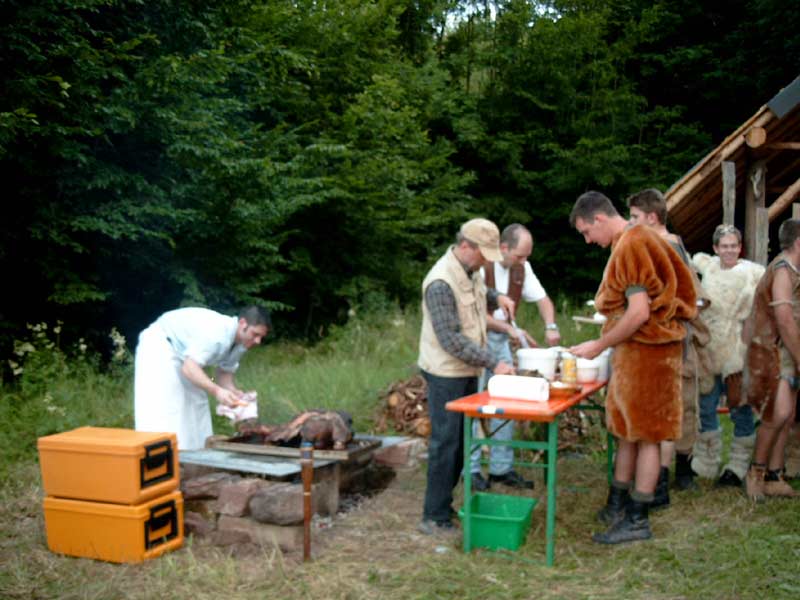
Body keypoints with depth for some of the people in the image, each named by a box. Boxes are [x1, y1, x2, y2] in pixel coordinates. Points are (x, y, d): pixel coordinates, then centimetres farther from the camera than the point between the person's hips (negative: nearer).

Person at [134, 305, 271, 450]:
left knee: (196, 405, 9)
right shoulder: (217, 332, -36)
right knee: (163, 409, -16)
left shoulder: (240, 344, -7)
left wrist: (235, 393, -17)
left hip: (181, 350, 9)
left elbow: (224, 373, 3)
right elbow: (189, 368, -39)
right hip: (160, 346, -9)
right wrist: (216, 391, -50)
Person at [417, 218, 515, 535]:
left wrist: (496, 297, 7)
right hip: (446, 375, -9)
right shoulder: (441, 283, -24)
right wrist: (494, 364, -26)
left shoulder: (470, 270, 5)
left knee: (460, 441, 15)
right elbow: (452, 340, -25)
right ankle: (435, 518, 4)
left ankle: (443, 505, 26)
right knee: (446, 444, -4)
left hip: (467, 372, 9)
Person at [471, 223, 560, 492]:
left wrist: (551, 326, -8)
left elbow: (542, 298, 10)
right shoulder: (482, 267, -20)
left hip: (501, 341, 7)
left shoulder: (522, 268, 2)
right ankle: (471, 469, 9)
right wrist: (509, 328, -25)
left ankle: (502, 467, 18)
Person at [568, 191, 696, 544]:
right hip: (634, 351, 10)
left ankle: (637, 521, 8)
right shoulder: (631, 241, 13)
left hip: (645, 352, -10)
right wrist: (604, 343, 13)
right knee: (627, 431, 15)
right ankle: (617, 507, 25)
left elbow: (639, 312, -23)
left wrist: (599, 346, -14)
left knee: (645, 435, -1)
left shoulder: (631, 245, -18)